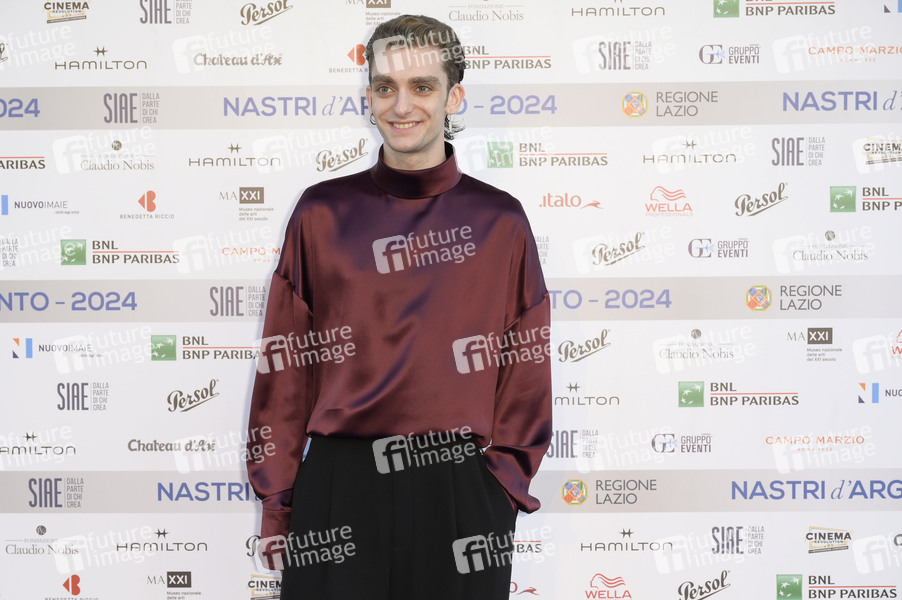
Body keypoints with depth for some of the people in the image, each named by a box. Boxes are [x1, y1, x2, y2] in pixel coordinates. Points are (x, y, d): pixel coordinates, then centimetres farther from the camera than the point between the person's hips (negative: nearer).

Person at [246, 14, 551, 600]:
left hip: (460, 491, 0)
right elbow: (286, 364, 4)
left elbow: (524, 375, 4)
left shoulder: (500, 222, 2)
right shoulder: (323, 213, 3)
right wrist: (276, 503, 1)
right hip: (340, 486, 0)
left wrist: (500, 484, -1)